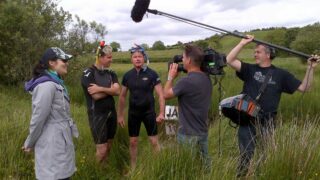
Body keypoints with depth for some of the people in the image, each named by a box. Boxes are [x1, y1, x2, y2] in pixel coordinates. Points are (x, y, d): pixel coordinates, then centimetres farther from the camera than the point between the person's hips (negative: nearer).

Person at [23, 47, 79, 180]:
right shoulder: (47, 85, -21)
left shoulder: (56, 83, 11)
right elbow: (39, 117, -19)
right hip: (53, 143, -10)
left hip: (59, 140, 10)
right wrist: (29, 144, -8)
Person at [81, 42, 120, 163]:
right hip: (97, 115, -6)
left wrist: (101, 89, -19)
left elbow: (117, 91, -8)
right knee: (101, 149, -3)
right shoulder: (88, 73, -10)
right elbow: (96, 96, -19)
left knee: (109, 146, 14)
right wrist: (110, 88, -6)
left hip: (111, 113, 6)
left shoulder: (111, 73, 7)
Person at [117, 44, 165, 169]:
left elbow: (161, 95, -10)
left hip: (149, 112, -3)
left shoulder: (152, 74, -10)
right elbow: (122, 96, 8)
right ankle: (133, 168, 29)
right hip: (133, 113, 3)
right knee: (133, 142, 12)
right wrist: (120, 115, 8)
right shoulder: (127, 75, -1)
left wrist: (161, 113, -18)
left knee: (154, 142, 3)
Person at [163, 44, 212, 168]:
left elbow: (166, 95, -10)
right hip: (203, 131, 7)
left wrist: (171, 77, 1)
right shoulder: (206, 78, -1)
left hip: (188, 134, -7)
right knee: (205, 164, 20)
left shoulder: (186, 81, -26)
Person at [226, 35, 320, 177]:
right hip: (248, 120, -1)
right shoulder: (250, 69, 1)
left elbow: (304, 88, 3)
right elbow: (230, 60, -11)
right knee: (246, 154, 2)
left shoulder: (280, 74, 3)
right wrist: (243, 43, -12)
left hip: (268, 122, 1)